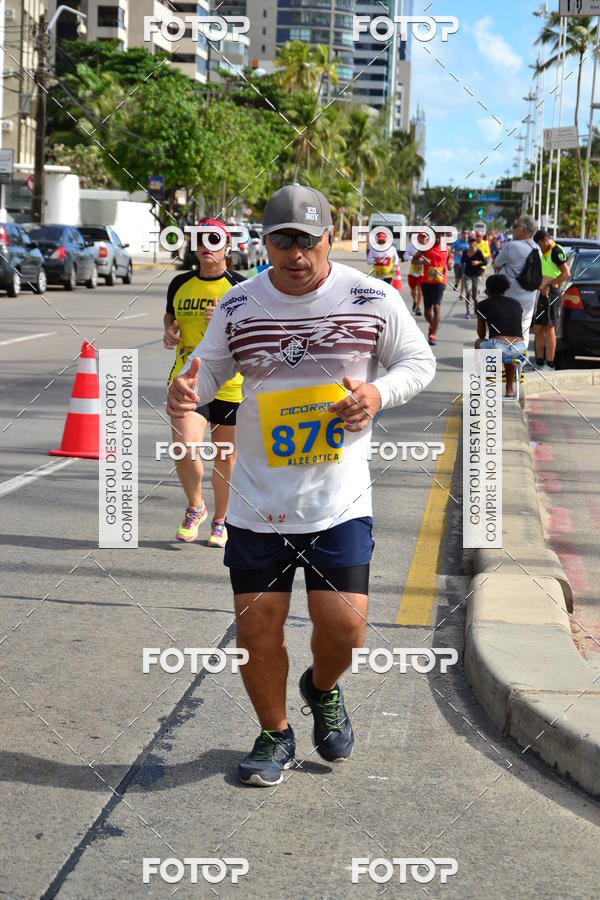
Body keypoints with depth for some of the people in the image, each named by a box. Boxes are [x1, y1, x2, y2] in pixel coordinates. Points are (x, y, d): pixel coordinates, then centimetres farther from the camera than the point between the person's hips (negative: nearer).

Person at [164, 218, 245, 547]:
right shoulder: (180, 284, 7)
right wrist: (169, 331, 4)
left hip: (230, 385, -1)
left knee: (225, 459, 9)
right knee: (184, 448, -16)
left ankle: (220, 521, 32)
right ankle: (195, 508, 12)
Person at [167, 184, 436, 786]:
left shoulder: (373, 299, -2)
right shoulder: (238, 307, 2)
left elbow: (419, 362, 9)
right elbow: (209, 370, 12)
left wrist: (378, 394, -12)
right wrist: (185, 391, -12)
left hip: (341, 500, -1)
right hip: (257, 501, 1)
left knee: (343, 624, -6)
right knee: (257, 626, 2)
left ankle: (323, 690, 31)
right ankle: (274, 734, 27)